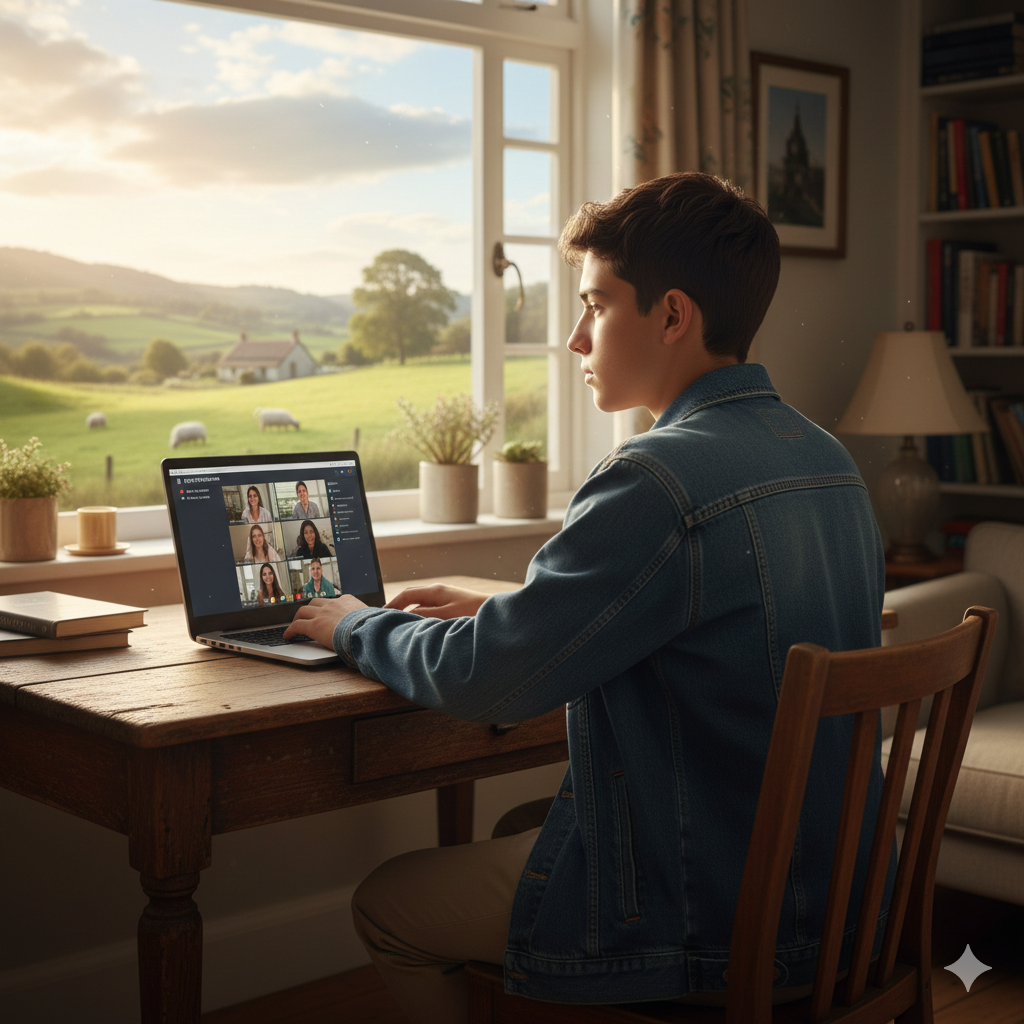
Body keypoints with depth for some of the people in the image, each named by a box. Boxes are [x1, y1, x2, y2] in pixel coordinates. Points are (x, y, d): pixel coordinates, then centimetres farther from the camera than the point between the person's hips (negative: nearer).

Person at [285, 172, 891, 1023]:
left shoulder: (661, 483, -26)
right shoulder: (831, 463, 4)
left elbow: (482, 683, -22)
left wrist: (356, 624, -2)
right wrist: (503, 607, 13)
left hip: (705, 938, -9)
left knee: (386, 906, 9)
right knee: (516, 821, 29)